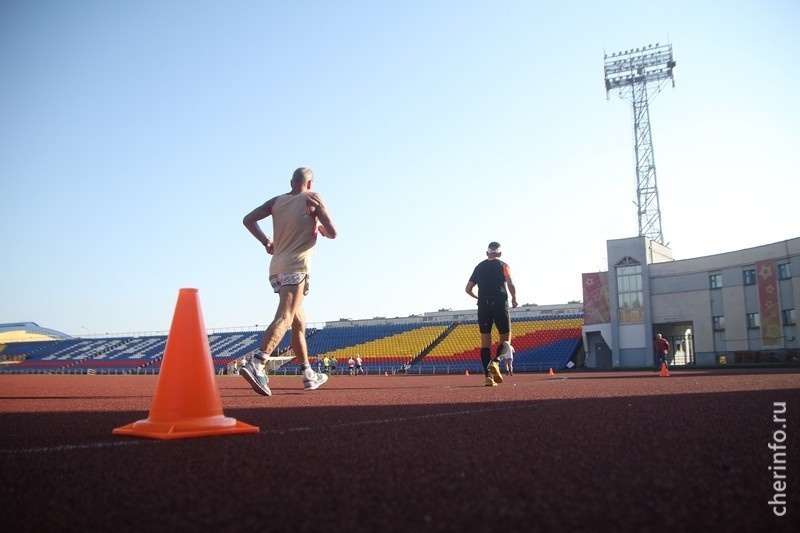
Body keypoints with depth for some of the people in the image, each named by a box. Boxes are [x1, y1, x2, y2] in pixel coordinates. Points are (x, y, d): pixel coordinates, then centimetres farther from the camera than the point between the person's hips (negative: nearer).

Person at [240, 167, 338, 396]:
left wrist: (265, 242, 17)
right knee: (284, 318, -19)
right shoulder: (313, 199, 3)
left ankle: (308, 375, 22)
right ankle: (256, 364, -39)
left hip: (276, 268, 6)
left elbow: (248, 219, 8)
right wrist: (320, 228, 19)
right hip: (297, 267, -6)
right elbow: (333, 233, -2)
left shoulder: (276, 201, 15)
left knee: (299, 321, 16)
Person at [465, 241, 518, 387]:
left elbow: (468, 289, 14)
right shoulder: (503, 266, 5)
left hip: (483, 306, 3)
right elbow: (510, 284, -12)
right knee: (505, 340, 6)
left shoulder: (479, 267, 15)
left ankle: (488, 375, -4)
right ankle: (496, 362, -24)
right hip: (500, 304, -3)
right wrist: (514, 298, 5)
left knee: (485, 341, 5)